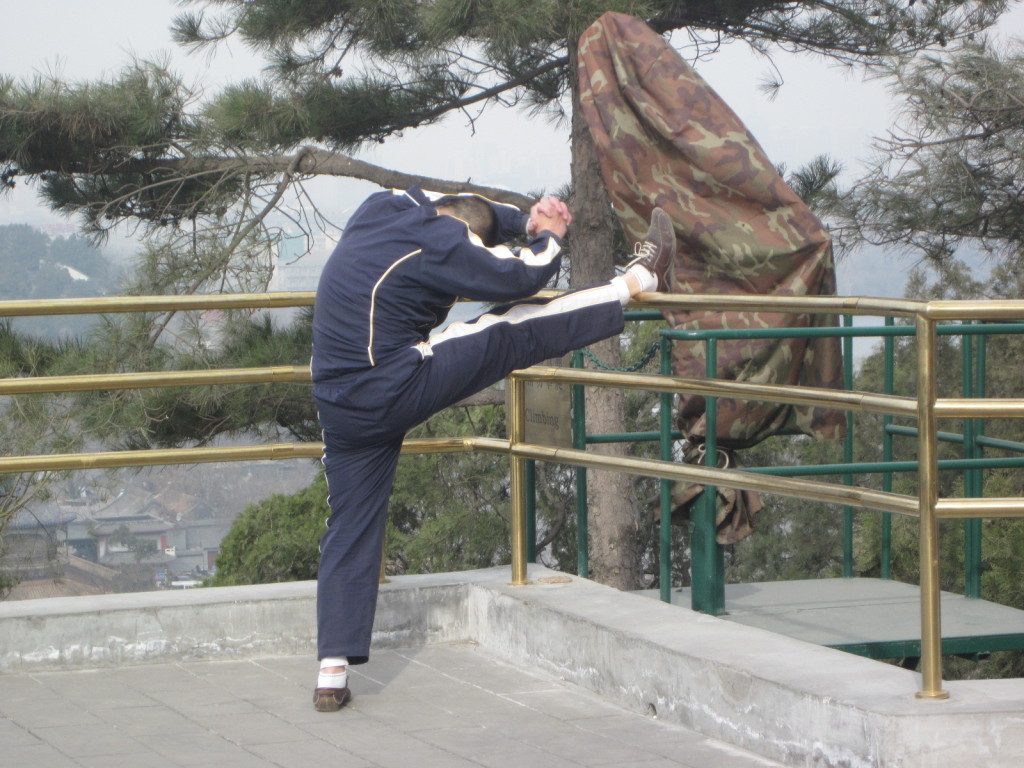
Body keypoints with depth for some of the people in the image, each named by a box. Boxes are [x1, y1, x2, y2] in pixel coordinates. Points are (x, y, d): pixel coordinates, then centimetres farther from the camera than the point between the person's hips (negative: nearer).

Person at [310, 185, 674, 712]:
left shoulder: (381, 208, 11)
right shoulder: (438, 246, -10)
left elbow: (470, 211, 29)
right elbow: (523, 277, 1)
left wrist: (527, 221, 20)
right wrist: (548, 235, 20)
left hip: (340, 408, 7)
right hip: (399, 387, -7)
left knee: (349, 531, 9)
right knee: (515, 333, 5)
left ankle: (332, 674, 6)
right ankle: (638, 279, 18)